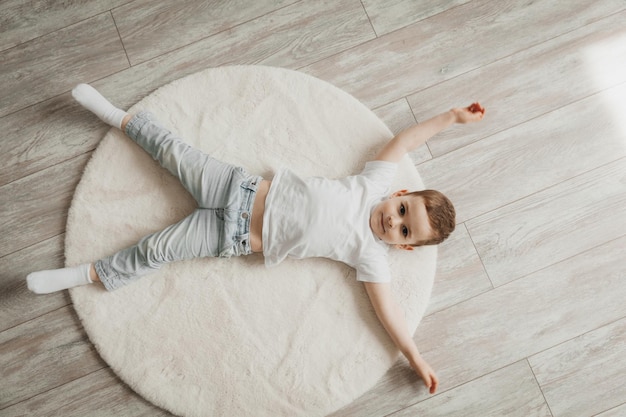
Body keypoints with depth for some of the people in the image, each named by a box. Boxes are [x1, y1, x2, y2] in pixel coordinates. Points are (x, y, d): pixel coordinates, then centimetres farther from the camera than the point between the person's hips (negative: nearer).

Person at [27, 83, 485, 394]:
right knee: (175, 151, 2)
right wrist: (450, 116, 5)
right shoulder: (373, 185, -6)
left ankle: (90, 274, 13)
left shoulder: (370, 254, -10)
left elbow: (388, 306, -12)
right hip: (242, 188, 2)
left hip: (238, 239, -2)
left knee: (156, 250, -5)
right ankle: (119, 116, 27)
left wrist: (416, 358, -18)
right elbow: (401, 143, 4)